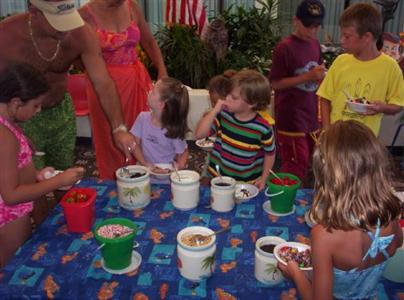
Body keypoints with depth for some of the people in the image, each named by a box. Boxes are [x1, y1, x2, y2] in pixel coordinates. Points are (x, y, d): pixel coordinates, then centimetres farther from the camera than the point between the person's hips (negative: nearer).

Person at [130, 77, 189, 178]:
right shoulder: (143, 118, -5)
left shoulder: (174, 129, -13)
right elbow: (135, 144, 1)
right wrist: (144, 163, -11)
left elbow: (183, 152, 0)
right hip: (147, 170, 2)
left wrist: (180, 165, -19)